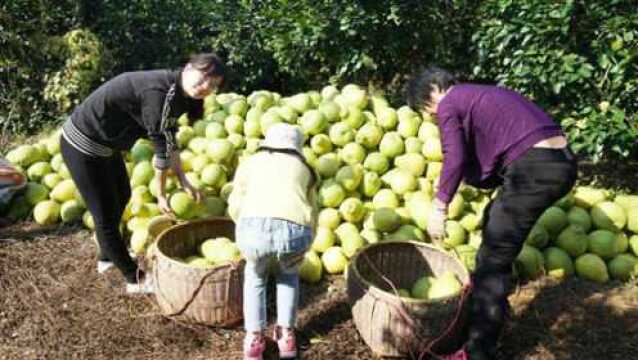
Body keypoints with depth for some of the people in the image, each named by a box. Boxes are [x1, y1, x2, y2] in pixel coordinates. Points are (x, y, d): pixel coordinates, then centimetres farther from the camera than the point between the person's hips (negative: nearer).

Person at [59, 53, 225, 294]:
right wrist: (161, 194, -12)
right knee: (105, 216, 4)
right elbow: (161, 149, -23)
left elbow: (169, 140, 8)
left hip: (105, 142, 11)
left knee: (122, 195, 28)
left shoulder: (175, 91, -1)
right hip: (83, 146, -11)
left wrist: (183, 181, 8)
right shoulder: (159, 92, -30)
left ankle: (107, 257, 50)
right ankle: (135, 280, 21)